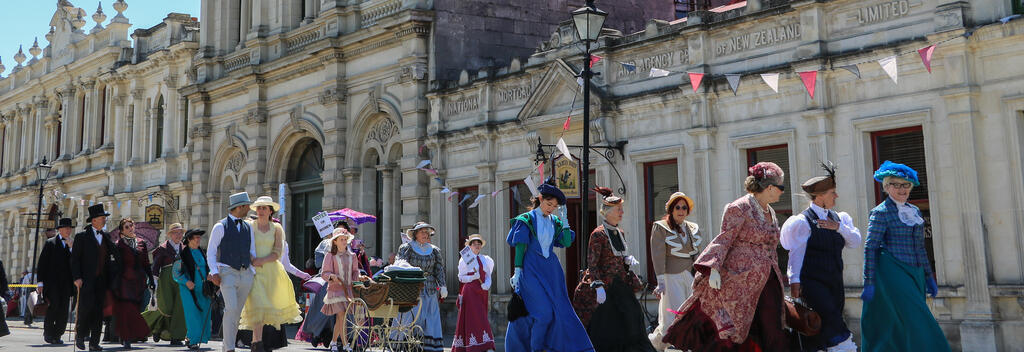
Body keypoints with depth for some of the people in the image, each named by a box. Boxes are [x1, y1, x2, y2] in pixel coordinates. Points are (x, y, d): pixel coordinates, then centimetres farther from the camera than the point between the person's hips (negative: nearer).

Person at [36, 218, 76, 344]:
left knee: (64, 310, -1)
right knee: (53, 306, -10)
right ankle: (48, 333, 6)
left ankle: (57, 335, 8)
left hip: (66, 284, 3)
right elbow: (42, 263, 2)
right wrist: (41, 282, -5)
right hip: (52, 282, -3)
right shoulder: (50, 243, 5)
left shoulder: (72, 244, 15)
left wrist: (71, 247, -8)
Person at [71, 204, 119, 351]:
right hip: (86, 280, -4)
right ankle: (80, 335, 9)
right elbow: (75, 258, -4)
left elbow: (114, 255, 18)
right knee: (86, 306, -13)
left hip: (101, 280, 5)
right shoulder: (81, 237, 0)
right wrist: (77, 277, -14)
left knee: (99, 311, 3)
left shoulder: (106, 237, 14)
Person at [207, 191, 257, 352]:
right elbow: (210, 252, 0)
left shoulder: (248, 227, 16)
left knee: (237, 313, 6)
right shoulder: (220, 226, 1)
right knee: (231, 309, -19)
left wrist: (253, 271, 10)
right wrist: (214, 272, -12)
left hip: (246, 274, 5)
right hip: (227, 273, -5)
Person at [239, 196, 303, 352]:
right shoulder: (249, 226, 5)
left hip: (271, 270, 2)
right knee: (257, 304, -15)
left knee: (275, 303, 7)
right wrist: (252, 260, -13)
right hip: (254, 271, -2)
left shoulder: (276, 228, 7)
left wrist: (262, 260, -16)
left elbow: (277, 253, -1)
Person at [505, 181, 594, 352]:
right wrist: (517, 271, -11)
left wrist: (564, 219, -3)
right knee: (543, 312, -15)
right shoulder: (527, 220, -1)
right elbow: (520, 247, -5)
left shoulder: (555, 222, 12)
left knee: (561, 312, -1)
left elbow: (567, 243, 2)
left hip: (552, 271, 5)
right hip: (532, 271, -5)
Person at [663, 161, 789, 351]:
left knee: (772, 330, 2)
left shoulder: (770, 212, 17)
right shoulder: (740, 208, -8)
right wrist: (714, 268, -23)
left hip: (767, 282, 8)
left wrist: (777, 275, 24)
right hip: (742, 281, -8)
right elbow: (724, 239, -13)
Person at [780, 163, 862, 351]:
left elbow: (856, 241, 9)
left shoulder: (837, 218, 16)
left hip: (834, 282, 6)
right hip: (812, 283, -6)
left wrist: (838, 227, -7)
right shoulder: (803, 221, -5)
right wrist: (794, 281, -18)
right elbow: (796, 252, -10)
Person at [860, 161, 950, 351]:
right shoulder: (881, 212, -6)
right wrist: (869, 283, -15)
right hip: (893, 275, -7)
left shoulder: (915, 211, 15)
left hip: (914, 276, 7)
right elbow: (870, 248, -10)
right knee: (918, 324, -13)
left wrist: (929, 277, 20)